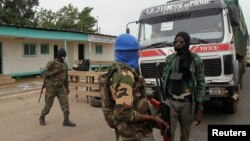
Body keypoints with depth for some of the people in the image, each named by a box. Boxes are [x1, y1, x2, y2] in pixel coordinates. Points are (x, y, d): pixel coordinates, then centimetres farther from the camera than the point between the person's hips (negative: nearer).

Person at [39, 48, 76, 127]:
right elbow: (45, 73, -13)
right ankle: (42, 117, 31)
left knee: (65, 103, -8)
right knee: (48, 104, 6)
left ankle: (66, 121, -5)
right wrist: (55, 72, -24)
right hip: (51, 87, -5)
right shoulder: (51, 63, -9)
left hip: (61, 87, 5)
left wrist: (67, 88, 14)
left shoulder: (65, 65, 9)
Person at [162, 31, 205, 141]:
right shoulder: (169, 59, 4)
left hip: (187, 102, -1)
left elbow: (201, 84, -3)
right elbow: (164, 80, 8)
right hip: (170, 101, 1)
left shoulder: (195, 60, -3)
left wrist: (199, 108, -6)